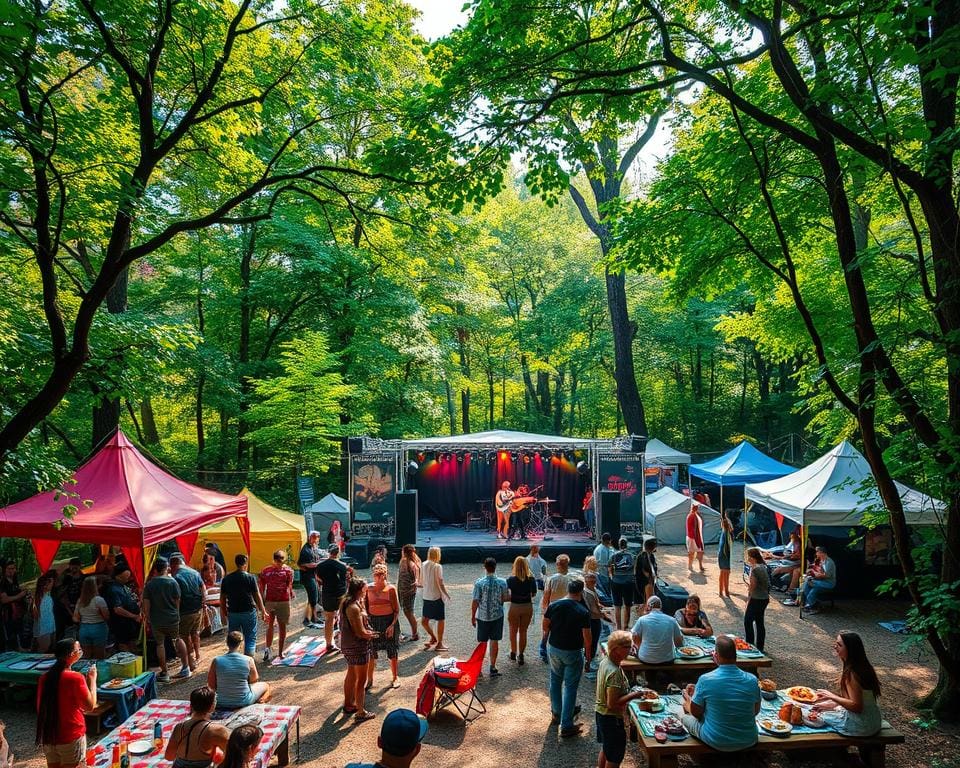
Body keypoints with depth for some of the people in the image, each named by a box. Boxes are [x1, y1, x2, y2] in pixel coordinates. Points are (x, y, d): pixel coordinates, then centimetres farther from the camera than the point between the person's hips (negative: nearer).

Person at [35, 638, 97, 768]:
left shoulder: (45, 677, 0)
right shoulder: (75, 678, -20)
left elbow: (40, 707, 11)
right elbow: (90, 705, -14)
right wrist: (92, 679, -6)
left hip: (49, 735, 6)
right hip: (71, 737, -6)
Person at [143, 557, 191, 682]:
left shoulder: (149, 585, -5)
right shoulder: (172, 582, -7)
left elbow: (146, 605, -4)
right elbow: (177, 601, -4)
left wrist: (148, 620, 6)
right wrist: (176, 614, 9)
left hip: (156, 620, 0)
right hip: (172, 618, 0)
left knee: (160, 644, 12)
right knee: (178, 640, 18)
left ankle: (164, 673, 15)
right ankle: (185, 667, 21)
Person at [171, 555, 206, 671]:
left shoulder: (176, 577, -15)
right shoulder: (195, 573, 4)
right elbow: (203, 589, 7)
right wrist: (203, 603, 14)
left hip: (186, 612, -6)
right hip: (198, 609, 6)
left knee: (186, 636, 7)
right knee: (195, 633, 21)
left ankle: (191, 662, 9)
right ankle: (197, 657, 30)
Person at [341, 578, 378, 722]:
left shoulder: (345, 602, 2)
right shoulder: (354, 607, -27)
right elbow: (361, 633, -24)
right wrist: (371, 635, -5)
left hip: (347, 644, 10)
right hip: (358, 647, -10)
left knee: (351, 675, 26)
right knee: (361, 680, 4)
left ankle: (348, 704, 42)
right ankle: (360, 713, 13)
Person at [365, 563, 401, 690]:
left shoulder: (391, 589, -6)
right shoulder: (369, 589, 2)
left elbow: (397, 609, -6)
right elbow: (365, 606, 8)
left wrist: (392, 625, -14)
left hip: (389, 621, -2)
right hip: (373, 621, 2)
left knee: (392, 652, 7)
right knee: (371, 652, 6)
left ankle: (396, 678, 24)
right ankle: (369, 680, 21)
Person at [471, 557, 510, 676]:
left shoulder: (479, 583, -14)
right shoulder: (502, 582, -9)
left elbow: (475, 601, -11)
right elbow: (505, 598, -2)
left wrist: (472, 616, 0)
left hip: (482, 617, -1)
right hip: (497, 616, 1)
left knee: (482, 642, 11)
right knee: (494, 641, 10)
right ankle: (492, 667, 15)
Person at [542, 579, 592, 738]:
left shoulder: (554, 606, -8)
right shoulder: (583, 612, -18)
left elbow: (545, 626, 3)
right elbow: (587, 637, -14)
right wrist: (588, 654, 1)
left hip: (553, 649, 4)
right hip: (572, 653, -4)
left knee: (555, 680, 24)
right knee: (570, 687, 5)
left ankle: (556, 713, 39)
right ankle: (566, 726, 8)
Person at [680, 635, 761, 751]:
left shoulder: (705, 680, -21)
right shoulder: (752, 680, -13)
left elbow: (696, 713, -7)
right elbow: (756, 711, 5)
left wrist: (688, 706, 16)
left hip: (716, 742, -4)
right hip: (748, 742, 4)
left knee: (685, 718, 22)